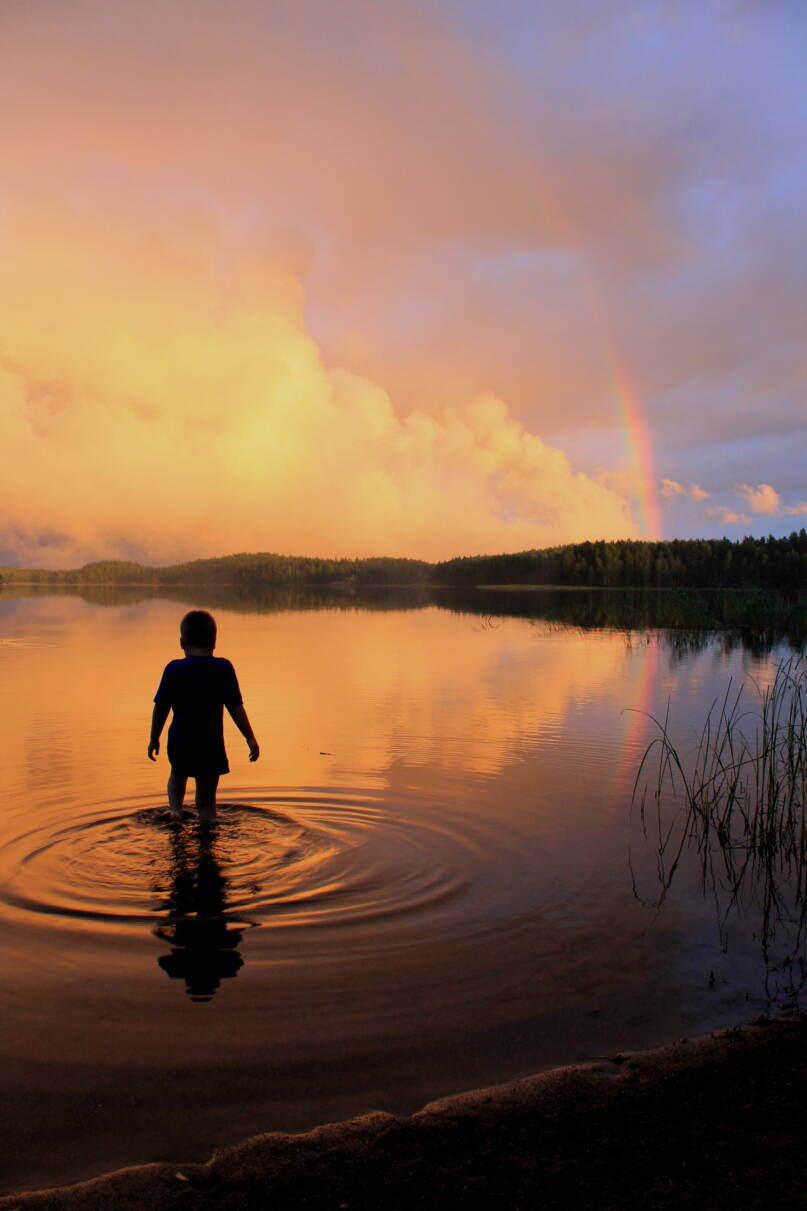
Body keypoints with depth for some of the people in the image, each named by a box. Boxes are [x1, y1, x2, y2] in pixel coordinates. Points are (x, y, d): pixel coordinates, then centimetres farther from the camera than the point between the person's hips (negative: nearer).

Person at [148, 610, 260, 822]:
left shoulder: (174, 669, -6)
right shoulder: (223, 668, -8)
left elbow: (161, 708, -2)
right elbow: (235, 707, -7)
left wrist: (154, 739, 11)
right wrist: (251, 738, 0)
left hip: (179, 742, 1)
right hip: (211, 745, -1)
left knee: (178, 775, 31)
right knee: (206, 798, 8)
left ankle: (175, 808, 14)